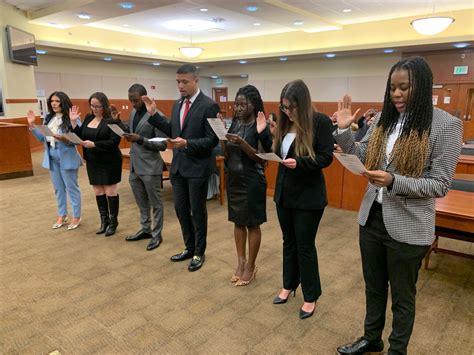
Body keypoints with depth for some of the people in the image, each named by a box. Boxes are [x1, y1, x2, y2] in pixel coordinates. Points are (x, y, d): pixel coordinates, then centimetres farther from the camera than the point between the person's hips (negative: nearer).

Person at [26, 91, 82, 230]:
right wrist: (32, 125, 4)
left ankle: (76, 217, 15)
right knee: (58, 188, 16)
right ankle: (62, 216, 29)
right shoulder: (48, 118, 9)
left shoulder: (71, 118, -12)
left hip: (66, 157, -7)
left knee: (71, 187, 3)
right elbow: (42, 138, 9)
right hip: (51, 157, 7)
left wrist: (64, 139, -32)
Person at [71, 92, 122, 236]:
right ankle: (104, 220, 24)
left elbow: (114, 142, -19)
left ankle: (113, 222, 15)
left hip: (109, 162, -6)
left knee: (110, 191, 2)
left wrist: (94, 144, -26)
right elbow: (81, 136, 8)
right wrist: (74, 123, -4)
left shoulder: (111, 120, -13)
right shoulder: (88, 118, 8)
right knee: (98, 192, 11)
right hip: (93, 162, 7)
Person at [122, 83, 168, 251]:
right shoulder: (133, 113, 10)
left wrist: (140, 139, -25)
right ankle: (145, 229, 34)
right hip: (134, 165, 8)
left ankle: (157, 234, 20)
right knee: (141, 202, 19)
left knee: (155, 203, 7)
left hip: (149, 166, -8)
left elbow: (163, 145, -15)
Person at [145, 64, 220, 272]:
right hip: (178, 166, 7)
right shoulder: (177, 105, 10)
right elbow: (172, 131, 14)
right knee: (181, 209, 15)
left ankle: (199, 253, 24)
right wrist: (154, 114, 6)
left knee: (197, 211, 6)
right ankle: (189, 248, 33)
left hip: (197, 168, -7)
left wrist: (188, 143, -27)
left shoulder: (209, 106, -12)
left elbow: (212, 140, -16)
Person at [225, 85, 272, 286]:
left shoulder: (260, 126, -12)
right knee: (238, 222, 14)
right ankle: (241, 262, 28)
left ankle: (251, 266, 20)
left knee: (252, 224, 5)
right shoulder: (234, 123, 6)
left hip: (252, 181, -6)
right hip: (233, 179, 6)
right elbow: (227, 154, 7)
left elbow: (260, 158, -16)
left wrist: (241, 143, -28)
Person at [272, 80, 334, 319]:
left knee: (305, 246, 5)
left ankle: (311, 296, 24)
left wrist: (299, 162, -28)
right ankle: (289, 285, 37)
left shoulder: (320, 121, -12)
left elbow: (326, 157, -15)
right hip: (284, 192, 6)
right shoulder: (285, 123, 6)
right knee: (289, 242, 18)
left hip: (308, 196, -6)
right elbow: (278, 153, 9)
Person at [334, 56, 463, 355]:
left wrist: (394, 182, -28)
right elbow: (360, 157, 7)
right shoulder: (384, 119, 3)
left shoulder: (447, 125, -13)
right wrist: (344, 130, -7)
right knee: (374, 286, 22)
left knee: (402, 296, 15)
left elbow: (440, 185, -14)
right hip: (372, 217, 5)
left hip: (408, 227, -5)